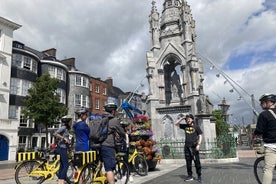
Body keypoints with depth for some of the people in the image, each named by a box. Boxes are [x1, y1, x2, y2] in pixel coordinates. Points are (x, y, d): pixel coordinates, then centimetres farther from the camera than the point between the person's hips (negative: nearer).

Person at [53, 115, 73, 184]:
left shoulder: (66, 129, 16)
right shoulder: (63, 127, -11)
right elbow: (55, 134, -23)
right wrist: (64, 138, -22)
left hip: (64, 148, 9)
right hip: (62, 148, -9)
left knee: (62, 165, 12)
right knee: (66, 165, -9)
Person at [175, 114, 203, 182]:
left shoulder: (196, 126, 2)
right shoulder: (185, 126, 11)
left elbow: (200, 136, 0)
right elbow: (176, 123, 15)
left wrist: (198, 145, -10)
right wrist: (182, 118, 4)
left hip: (194, 146, -4)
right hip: (187, 146, 4)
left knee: (197, 161, -1)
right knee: (188, 162, 7)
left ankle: (199, 176, 7)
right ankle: (190, 176, 15)